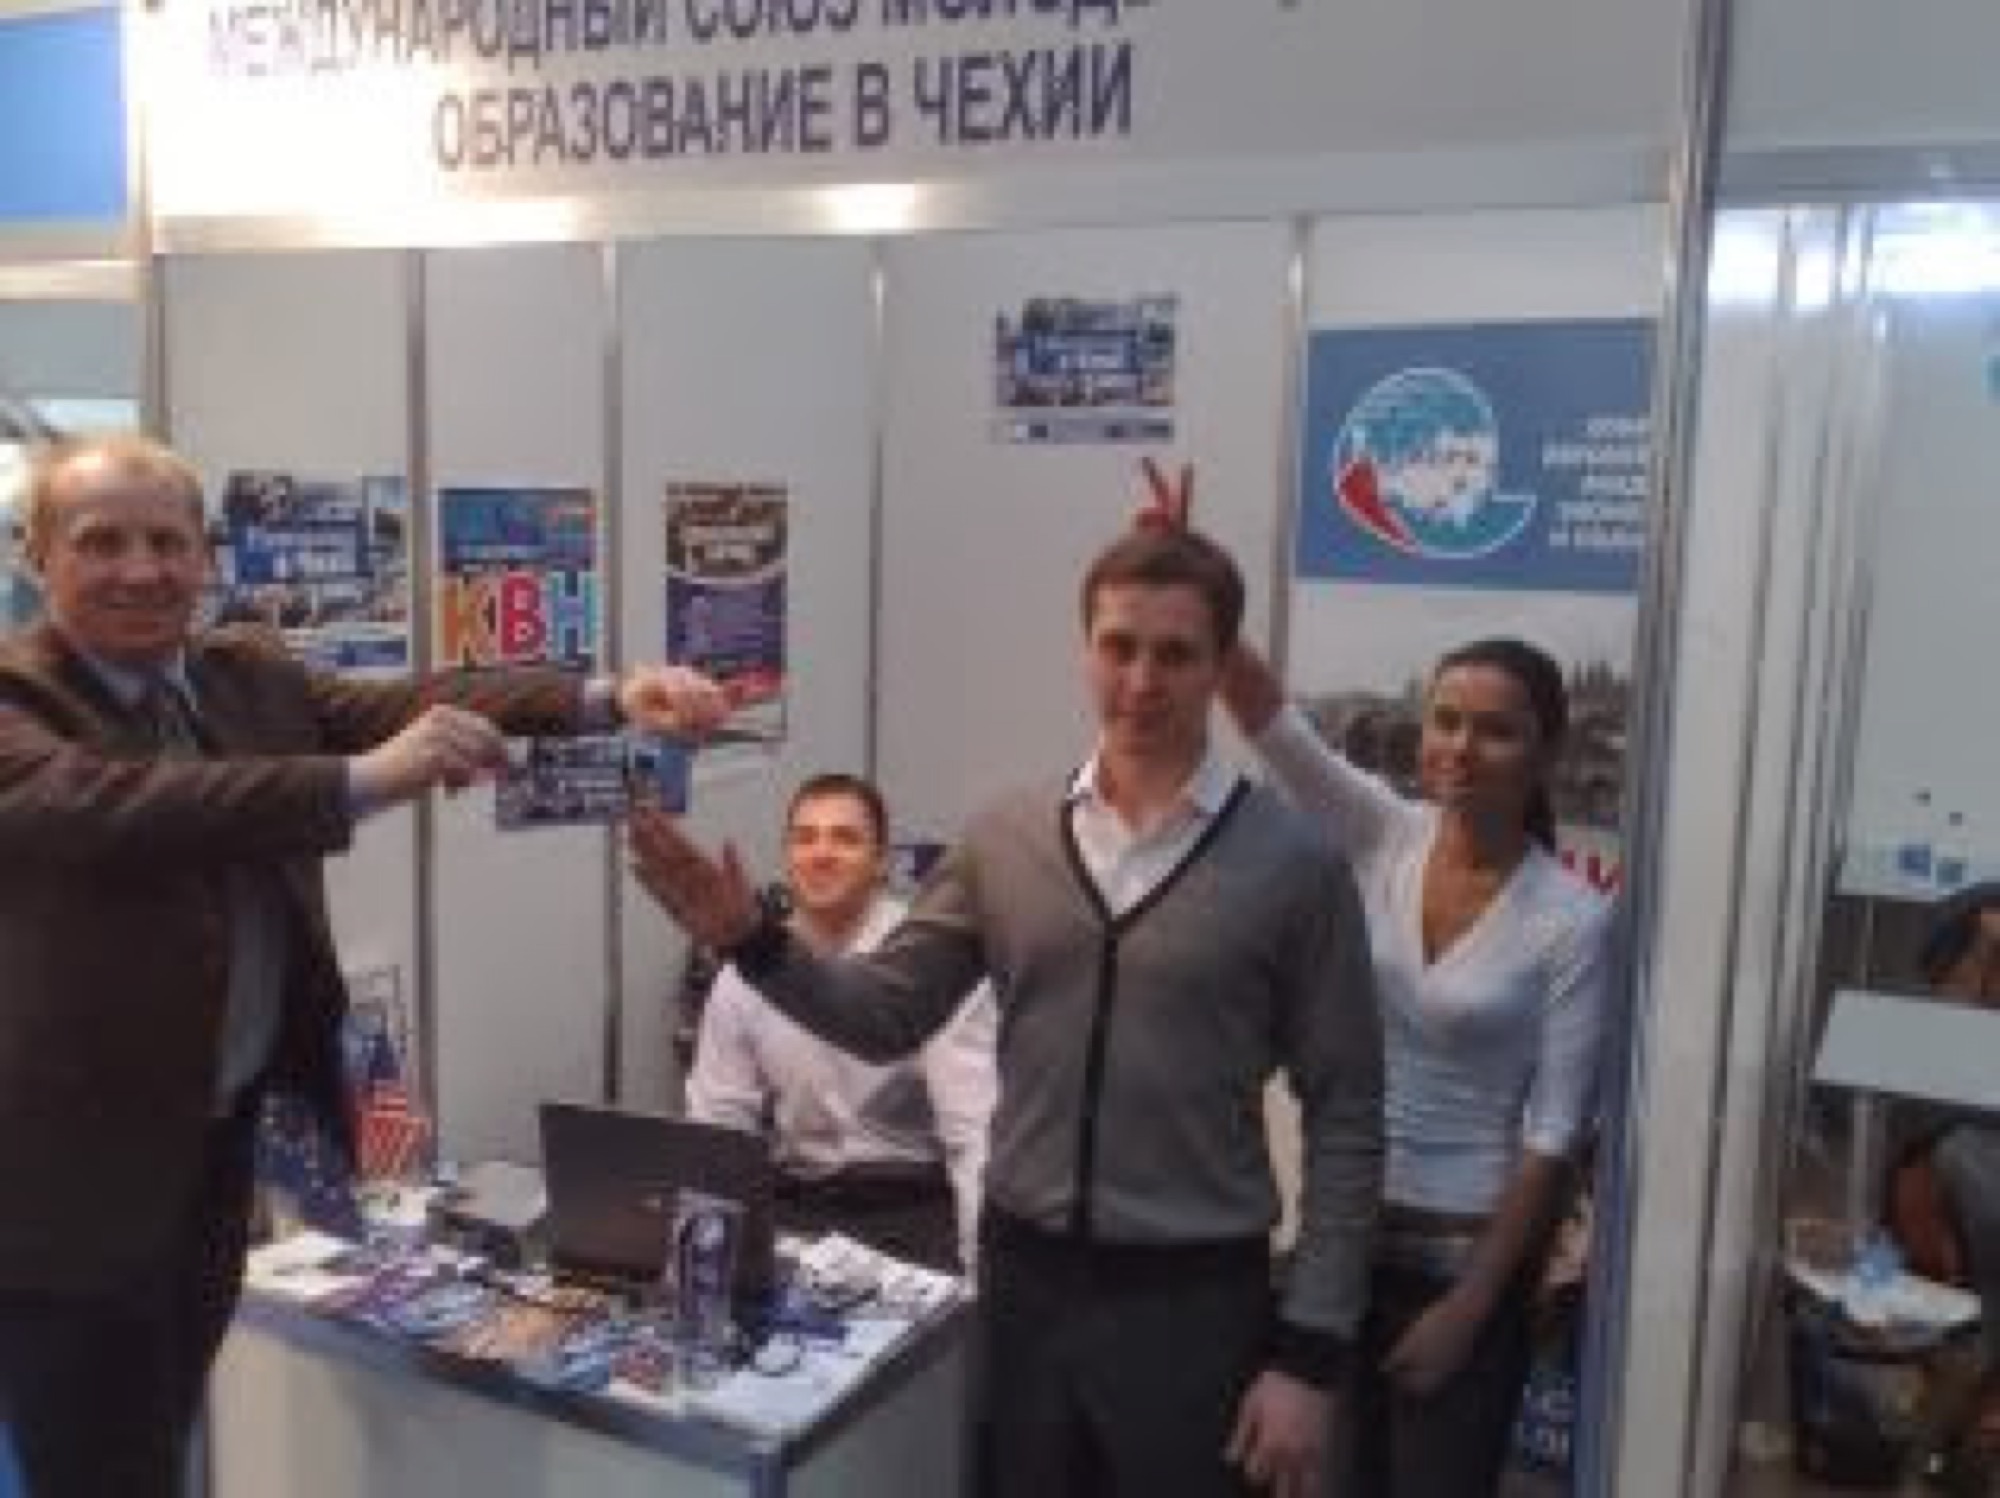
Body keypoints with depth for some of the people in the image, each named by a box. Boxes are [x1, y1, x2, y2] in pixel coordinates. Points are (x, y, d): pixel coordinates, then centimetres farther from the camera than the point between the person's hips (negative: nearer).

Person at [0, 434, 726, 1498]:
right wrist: (362, 779, -43)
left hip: (224, 1140, 6)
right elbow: (107, 804, -33)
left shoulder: (247, 672, 6)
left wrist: (603, 700, -23)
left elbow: (411, 704, -7)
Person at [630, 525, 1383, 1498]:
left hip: (1191, 1300, -3)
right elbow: (884, 1015, 4)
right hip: (1023, 1279, 3)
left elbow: (1344, 1120, -6)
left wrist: (1310, 1352, -9)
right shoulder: (1005, 837, -1)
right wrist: (749, 941, -12)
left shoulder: (1294, 866, -9)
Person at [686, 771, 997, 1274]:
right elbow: (718, 1123, 8)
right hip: (791, 1205, 4)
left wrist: (986, 1263, -26)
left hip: (911, 1206, -4)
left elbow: (975, 1125, -15)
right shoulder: (743, 972, 4)